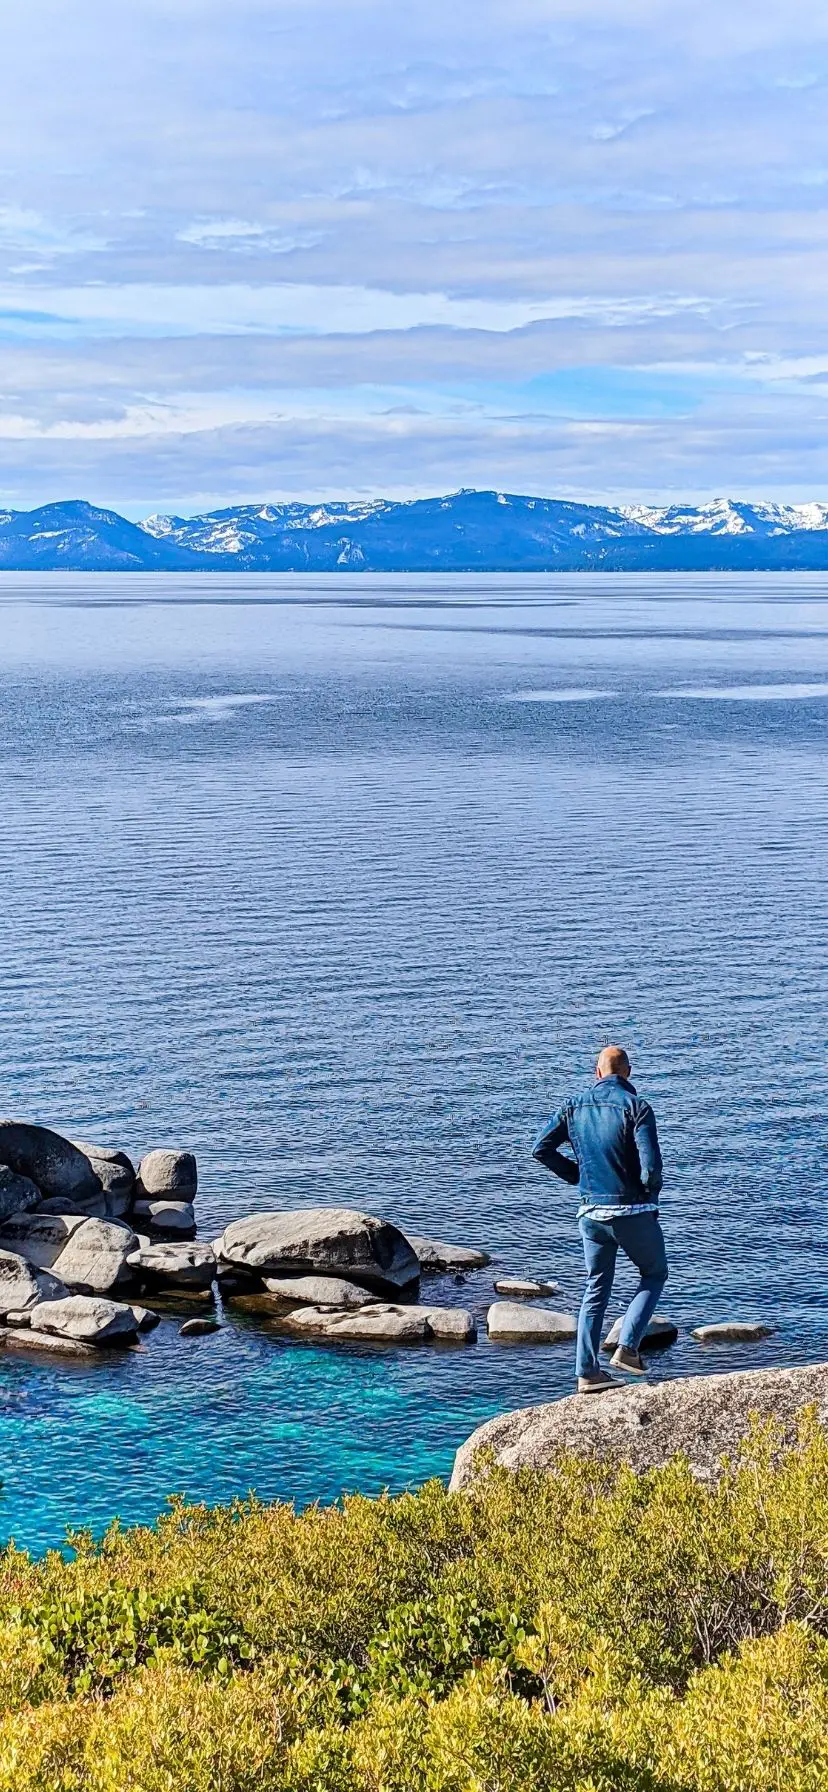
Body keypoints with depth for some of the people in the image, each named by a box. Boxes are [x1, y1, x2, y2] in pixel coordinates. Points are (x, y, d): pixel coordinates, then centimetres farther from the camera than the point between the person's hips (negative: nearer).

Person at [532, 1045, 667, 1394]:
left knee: (596, 1288, 15)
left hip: (591, 1211, 4)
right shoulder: (636, 1107, -13)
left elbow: (541, 1148, 4)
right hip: (634, 1212, -4)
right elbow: (651, 1165, -21)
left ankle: (587, 1372, 13)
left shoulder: (574, 1106, 2)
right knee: (654, 1274, 18)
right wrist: (650, 1193, 0)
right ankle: (627, 1348, 2)